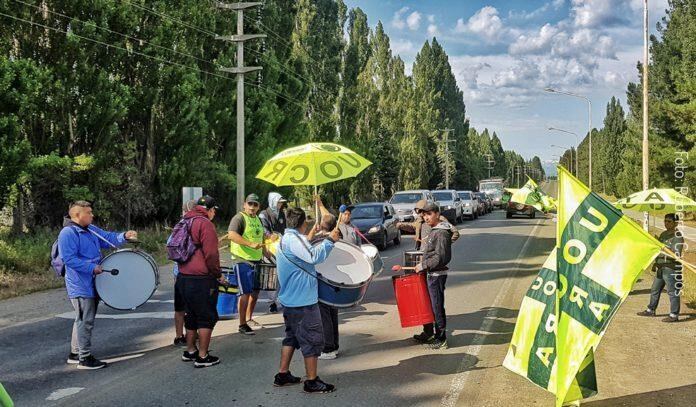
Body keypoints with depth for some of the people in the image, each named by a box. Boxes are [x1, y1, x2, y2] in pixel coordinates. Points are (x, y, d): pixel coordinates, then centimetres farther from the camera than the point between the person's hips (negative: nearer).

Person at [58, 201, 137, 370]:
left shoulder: (91, 230, 12)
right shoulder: (68, 233, -16)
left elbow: (108, 238, 12)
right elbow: (69, 259, -23)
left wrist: (124, 236, -7)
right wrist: (92, 268, -24)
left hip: (91, 284, 10)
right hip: (80, 286, -10)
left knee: (84, 320, 17)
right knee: (85, 321, -5)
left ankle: (75, 354, 29)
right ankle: (85, 358, 3)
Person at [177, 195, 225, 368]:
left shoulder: (185, 222, 15)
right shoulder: (205, 223, -13)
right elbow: (210, 254, -19)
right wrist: (218, 274, -6)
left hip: (183, 278, 9)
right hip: (201, 280, -9)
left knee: (191, 316, 20)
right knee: (207, 318, 2)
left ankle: (190, 352, 30)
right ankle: (202, 357, 4)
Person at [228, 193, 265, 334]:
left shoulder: (257, 220, 17)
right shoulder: (239, 218, -11)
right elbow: (231, 235, -27)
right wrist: (251, 244, -32)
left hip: (256, 260, 9)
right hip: (243, 260, -9)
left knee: (255, 292, 16)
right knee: (246, 293, -8)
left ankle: (249, 318, 32)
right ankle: (242, 325, 0)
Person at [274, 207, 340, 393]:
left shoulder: (285, 239, 14)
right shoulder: (295, 239, -19)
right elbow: (313, 257, -29)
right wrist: (329, 240, -21)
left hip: (290, 299, 11)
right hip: (303, 301, -11)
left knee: (292, 336, 20)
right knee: (313, 339, -2)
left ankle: (283, 375, 24)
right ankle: (312, 382, 3)